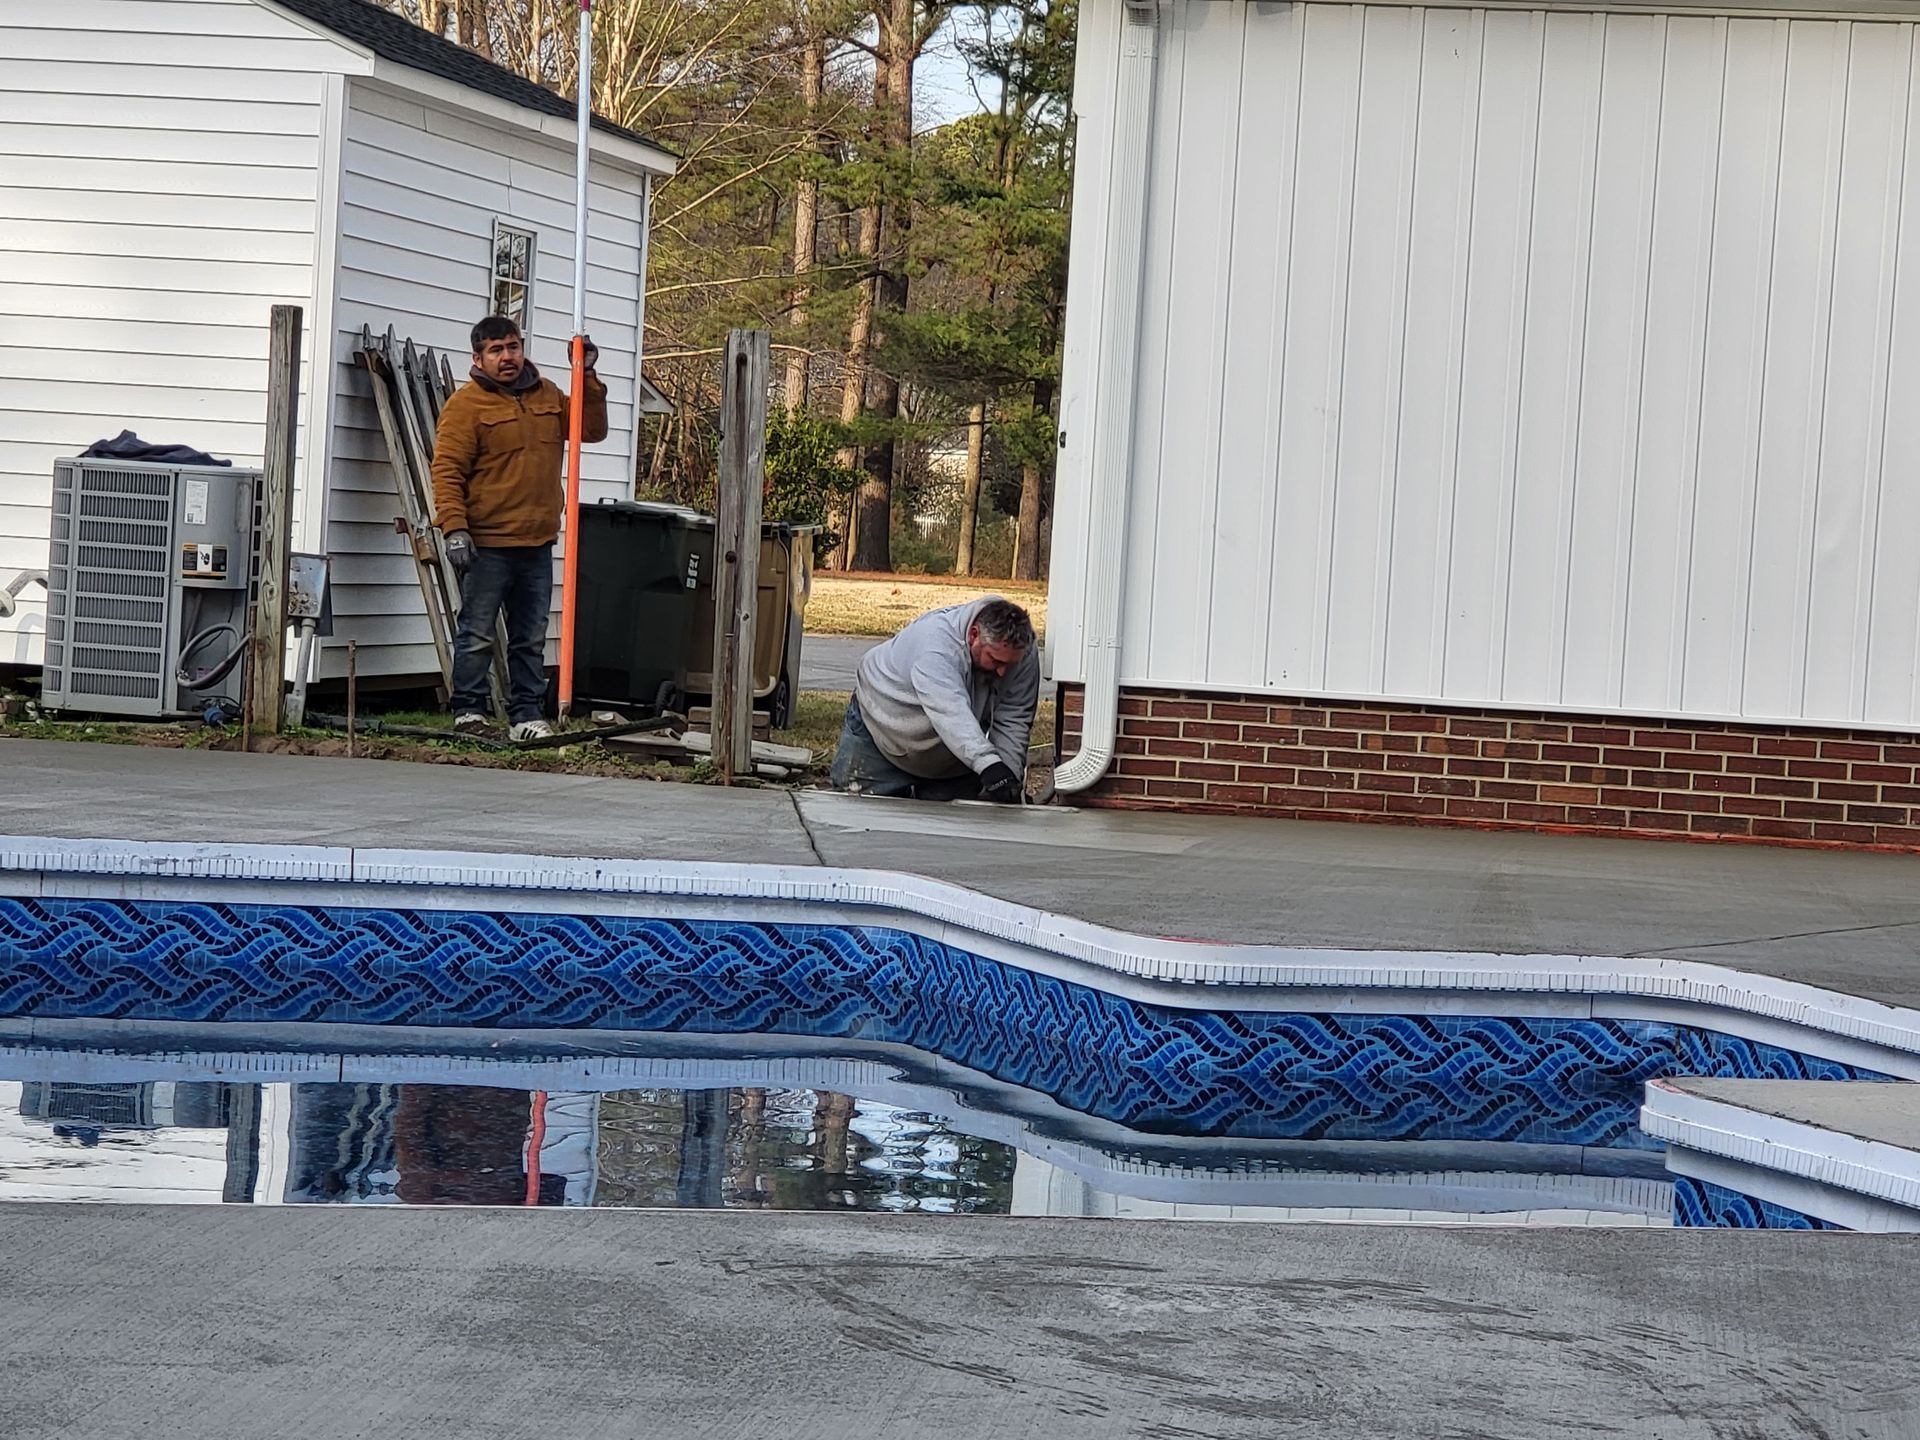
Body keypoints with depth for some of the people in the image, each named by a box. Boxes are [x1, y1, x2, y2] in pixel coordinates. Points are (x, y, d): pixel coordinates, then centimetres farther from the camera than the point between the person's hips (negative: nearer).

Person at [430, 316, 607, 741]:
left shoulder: (547, 396, 13)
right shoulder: (466, 404, -6)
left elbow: (592, 430, 18)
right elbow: (447, 470, -11)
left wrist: (588, 379, 5)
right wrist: (455, 528, -20)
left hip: (537, 544, 6)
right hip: (487, 545, -6)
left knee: (531, 640, 10)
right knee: (477, 635, 0)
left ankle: (527, 717, 16)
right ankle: (468, 711, 9)